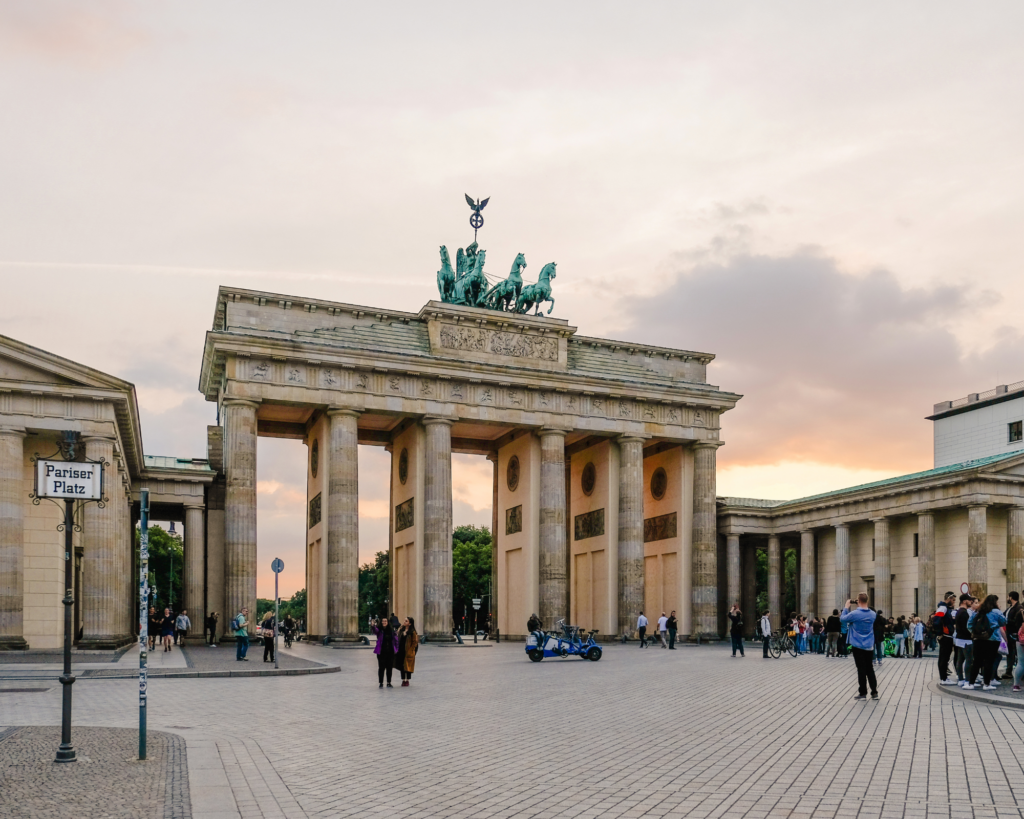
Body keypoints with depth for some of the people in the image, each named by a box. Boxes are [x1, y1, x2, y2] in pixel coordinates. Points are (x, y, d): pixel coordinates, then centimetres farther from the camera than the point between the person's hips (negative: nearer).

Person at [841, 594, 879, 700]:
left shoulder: (854, 614, -18)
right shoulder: (873, 614, -1)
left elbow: (842, 619, -4)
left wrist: (847, 607, 7)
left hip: (858, 646, -4)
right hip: (869, 645, 5)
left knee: (861, 669, 1)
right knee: (870, 669, 13)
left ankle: (863, 693, 6)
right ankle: (874, 692, 13)